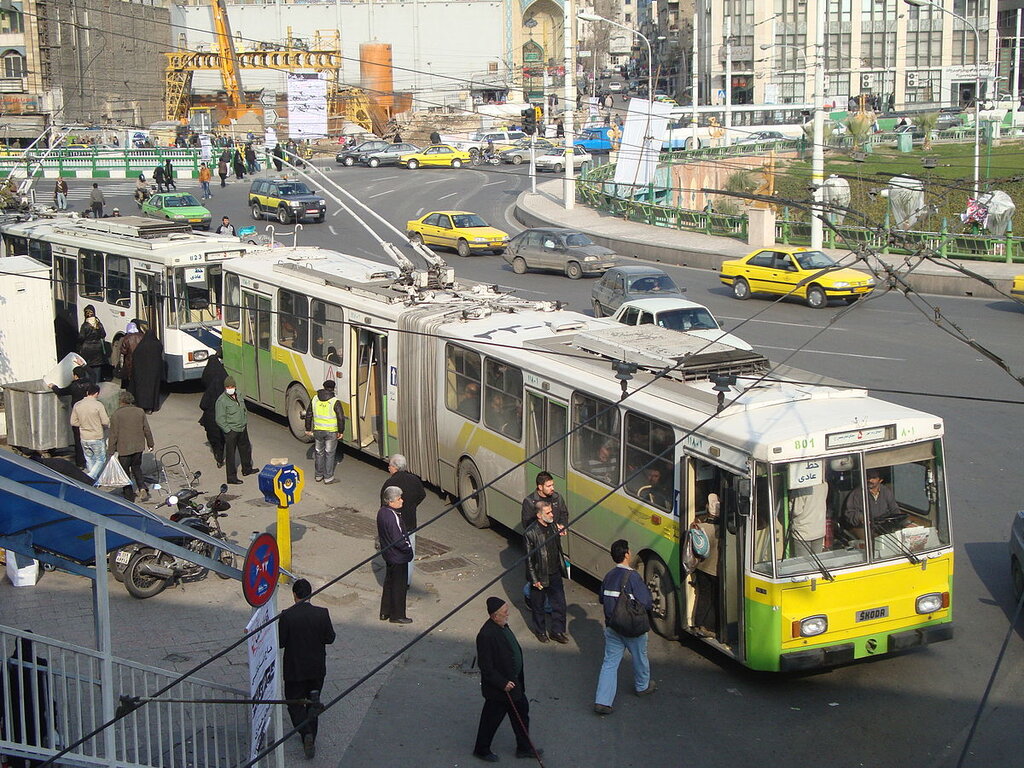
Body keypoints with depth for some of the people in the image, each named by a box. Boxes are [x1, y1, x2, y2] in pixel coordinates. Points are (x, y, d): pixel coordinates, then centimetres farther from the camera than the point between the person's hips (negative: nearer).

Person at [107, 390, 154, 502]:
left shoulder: (116, 414, -11)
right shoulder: (140, 412, 1)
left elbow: (113, 435, -10)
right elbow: (147, 430, 6)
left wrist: (110, 451, -4)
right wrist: (150, 444, 19)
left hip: (124, 449, -4)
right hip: (138, 447, 4)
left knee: (125, 471, 9)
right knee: (136, 468, 22)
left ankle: (129, 496, 14)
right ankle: (142, 488, 2)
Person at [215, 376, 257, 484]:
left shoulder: (239, 396, 5)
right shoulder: (221, 401, -17)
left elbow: (245, 411, 20)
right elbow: (219, 419, -17)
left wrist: (246, 423, 15)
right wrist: (228, 430, -17)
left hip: (242, 429, 8)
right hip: (231, 431, -8)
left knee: (245, 449, 23)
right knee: (230, 454, -1)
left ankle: (247, 469, 43)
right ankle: (231, 477, 6)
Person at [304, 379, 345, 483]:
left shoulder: (315, 399, 1)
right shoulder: (335, 402, -12)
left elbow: (308, 415, 7)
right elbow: (341, 417, -15)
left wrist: (308, 429, 16)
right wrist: (341, 432, -4)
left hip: (317, 431, 4)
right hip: (331, 432, -4)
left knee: (319, 453, 18)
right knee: (330, 454, 6)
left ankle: (318, 475, 28)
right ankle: (328, 478, 10)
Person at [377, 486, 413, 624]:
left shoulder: (382, 512, -1)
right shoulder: (392, 518, -29)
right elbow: (398, 540, -27)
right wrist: (408, 548, -10)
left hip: (388, 554, 9)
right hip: (398, 557, -9)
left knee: (389, 583, 21)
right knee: (399, 586, 6)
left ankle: (385, 612, 32)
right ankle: (397, 615, 18)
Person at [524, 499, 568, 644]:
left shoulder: (553, 526, -2)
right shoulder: (530, 533, -22)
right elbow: (529, 559, -16)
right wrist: (534, 580, -15)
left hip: (555, 574, 6)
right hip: (540, 577, -6)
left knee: (559, 604, 11)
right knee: (538, 606, 14)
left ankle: (557, 631, 28)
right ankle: (540, 631, 34)